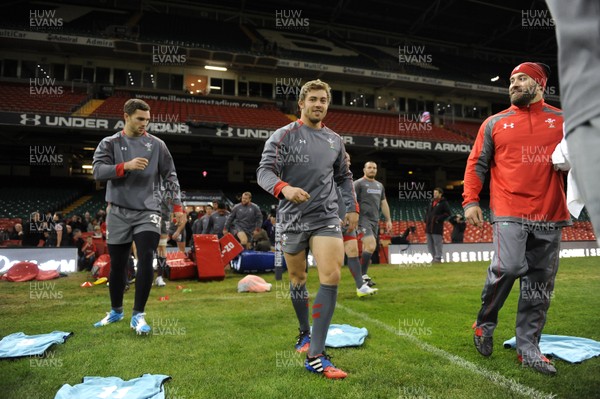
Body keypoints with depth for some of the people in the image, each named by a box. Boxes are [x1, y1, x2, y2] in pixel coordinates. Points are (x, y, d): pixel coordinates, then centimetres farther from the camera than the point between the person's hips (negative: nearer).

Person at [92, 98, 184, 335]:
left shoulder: (157, 145, 5)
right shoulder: (110, 143, 4)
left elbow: (170, 176, 6)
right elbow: (97, 171, -8)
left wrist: (177, 206, -1)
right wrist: (126, 166, -22)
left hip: (147, 211, -1)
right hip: (118, 212, 1)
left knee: (146, 261, -12)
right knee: (117, 265, 11)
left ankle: (138, 315, 1)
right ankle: (116, 311, 31)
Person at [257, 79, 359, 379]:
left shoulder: (334, 140, 11)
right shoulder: (284, 136, -4)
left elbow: (344, 177, 22)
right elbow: (264, 171, -15)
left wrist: (352, 207, 14)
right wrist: (284, 188, -34)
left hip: (326, 217, 2)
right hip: (292, 219, -2)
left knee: (331, 277, -14)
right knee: (297, 280, 11)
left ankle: (315, 356, -9)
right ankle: (305, 332, 38)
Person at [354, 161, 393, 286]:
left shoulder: (379, 185, 19)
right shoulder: (358, 183, -3)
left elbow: (384, 203, 23)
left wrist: (388, 220, 18)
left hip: (375, 221, 7)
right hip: (363, 220, -7)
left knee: (368, 248, 7)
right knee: (371, 246, -18)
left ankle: (363, 275, 13)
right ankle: (363, 276, -11)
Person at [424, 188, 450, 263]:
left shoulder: (444, 203, -4)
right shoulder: (431, 202, 18)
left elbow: (447, 213, -11)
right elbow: (427, 211, 29)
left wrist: (439, 219, -16)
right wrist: (426, 219, 14)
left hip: (437, 227, -8)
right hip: (428, 226, 8)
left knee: (438, 243, -6)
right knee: (430, 244, 11)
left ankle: (438, 258, 0)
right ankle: (434, 257, 20)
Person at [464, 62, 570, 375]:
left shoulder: (562, 121, 13)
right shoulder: (494, 123, 10)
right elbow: (477, 163, 8)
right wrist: (470, 200, -4)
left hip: (550, 215, 3)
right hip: (509, 213, -2)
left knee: (540, 283, 4)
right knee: (508, 267, -19)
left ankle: (528, 348, 17)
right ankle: (485, 324, 7)